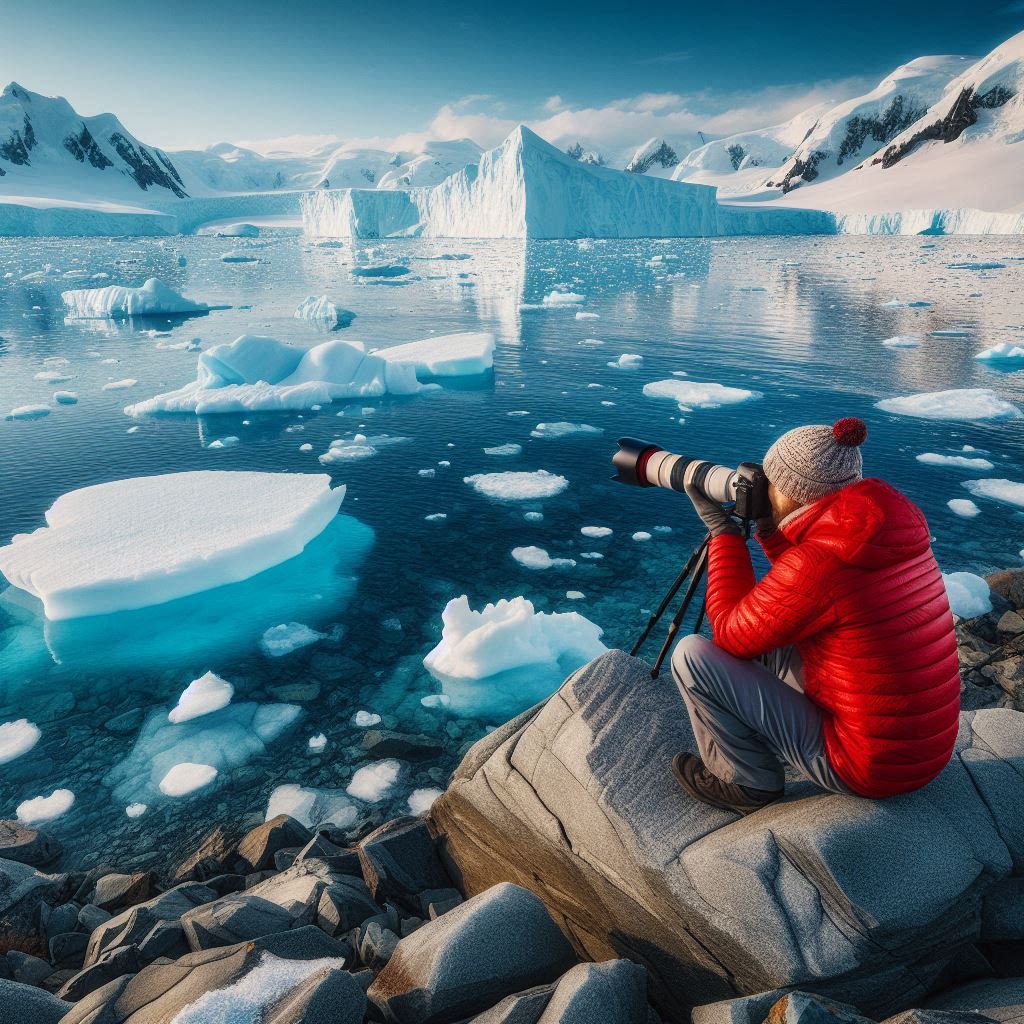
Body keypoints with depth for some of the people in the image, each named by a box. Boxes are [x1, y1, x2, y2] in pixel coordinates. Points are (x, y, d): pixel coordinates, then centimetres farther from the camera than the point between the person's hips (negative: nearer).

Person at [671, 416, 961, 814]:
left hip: (868, 767, -8)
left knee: (692, 655, -8)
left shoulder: (818, 564, -26)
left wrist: (723, 531, -4)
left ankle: (748, 783, 11)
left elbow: (731, 635, -10)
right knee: (767, 638, 20)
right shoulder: (896, 529, -1)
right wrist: (768, 529, 8)